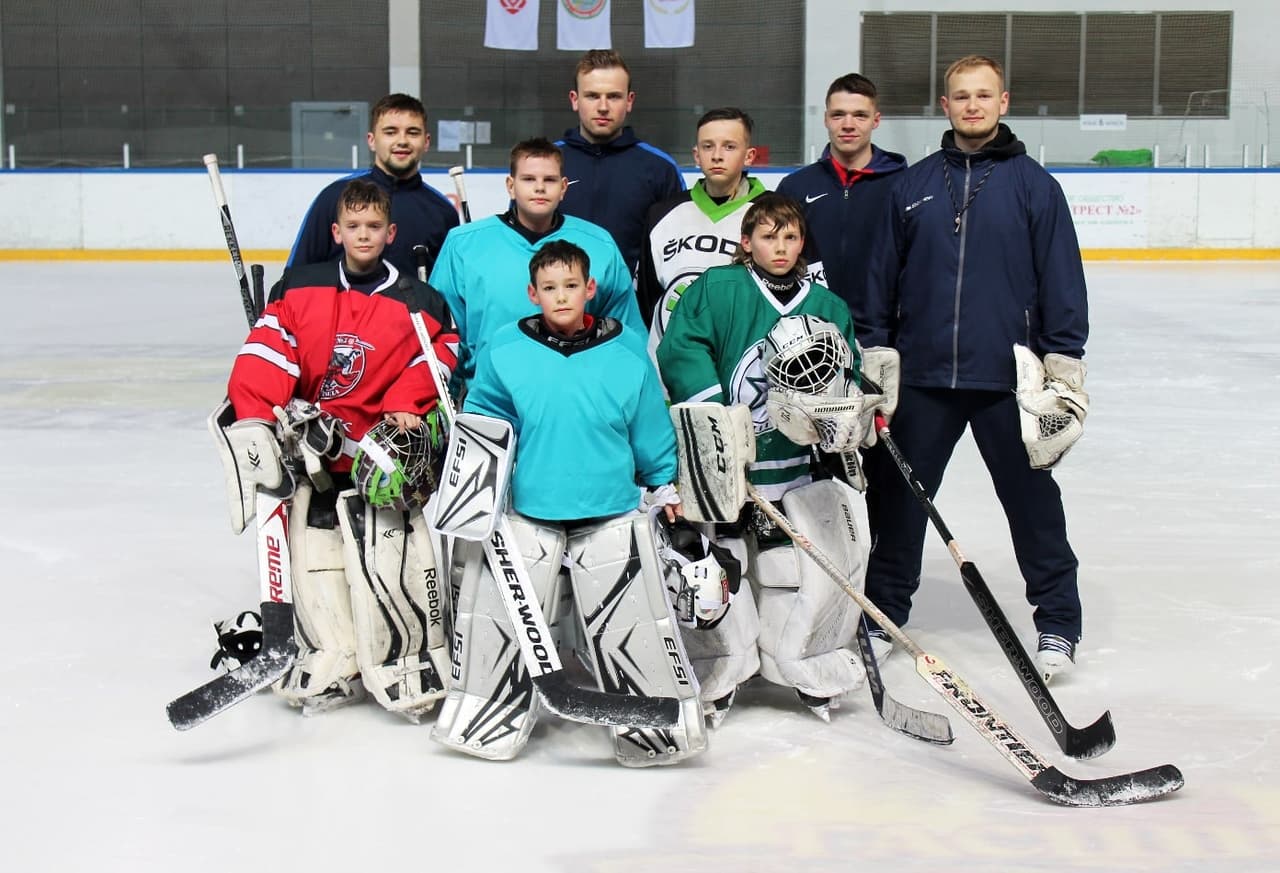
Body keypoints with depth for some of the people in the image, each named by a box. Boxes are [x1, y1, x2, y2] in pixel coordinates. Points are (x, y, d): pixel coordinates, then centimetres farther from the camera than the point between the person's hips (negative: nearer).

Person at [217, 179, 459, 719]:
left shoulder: (417, 303, 0)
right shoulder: (299, 290, 2)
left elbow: (435, 360, 1)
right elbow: (266, 354, -3)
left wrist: (405, 411, -13)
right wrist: (252, 421, -12)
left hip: (377, 448, -3)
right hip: (312, 448, 3)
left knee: (389, 558, -12)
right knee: (312, 558, 6)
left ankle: (409, 663, 1)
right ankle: (330, 663, 17)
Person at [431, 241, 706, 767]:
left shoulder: (628, 352, -2)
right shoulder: (504, 350, -2)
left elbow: (651, 429, 8)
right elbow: (480, 420, 10)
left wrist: (667, 488, 12)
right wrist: (471, 476, 2)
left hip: (612, 514, -1)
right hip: (527, 511, 1)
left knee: (631, 622, 1)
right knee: (499, 613, 5)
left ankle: (662, 721, 15)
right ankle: (486, 716, 23)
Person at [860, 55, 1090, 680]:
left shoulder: (1033, 184, 1)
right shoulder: (912, 185, 7)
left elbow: (1062, 281, 0)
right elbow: (880, 278, 9)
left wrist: (1064, 361, -5)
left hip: (1008, 378, -2)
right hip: (922, 376, 2)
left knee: (1032, 500, 6)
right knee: (900, 498, 10)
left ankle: (1057, 624, 19)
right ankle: (883, 615, 25)